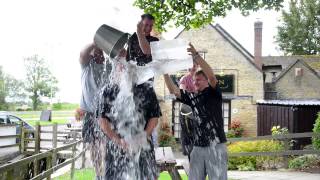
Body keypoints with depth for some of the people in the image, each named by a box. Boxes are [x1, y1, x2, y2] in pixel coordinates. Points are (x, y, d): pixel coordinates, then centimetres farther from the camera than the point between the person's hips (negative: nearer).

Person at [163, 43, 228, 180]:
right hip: (198, 147, 5)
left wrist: (196, 56, -24)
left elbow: (211, 76, -17)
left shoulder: (214, 94, 0)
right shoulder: (192, 97, 14)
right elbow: (173, 90, 10)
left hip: (216, 146, -5)